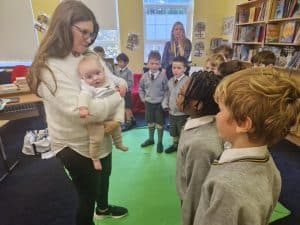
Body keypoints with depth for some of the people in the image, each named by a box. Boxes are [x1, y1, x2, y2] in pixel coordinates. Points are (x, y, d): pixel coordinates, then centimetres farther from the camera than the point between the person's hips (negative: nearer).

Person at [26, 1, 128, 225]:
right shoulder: (49, 68, -22)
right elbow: (82, 110, -31)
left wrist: (117, 117, -14)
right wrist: (118, 96, -19)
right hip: (76, 146, -8)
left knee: (104, 177, 30)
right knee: (87, 196, 14)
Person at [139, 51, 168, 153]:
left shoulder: (163, 76, -10)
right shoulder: (144, 76, -2)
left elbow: (166, 90, -4)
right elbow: (141, 88, 11)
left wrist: (164, 100, -9)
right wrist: (143, 98, 4)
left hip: (160, 103, -3)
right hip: (148, 103, 3)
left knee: (160, 123, 7)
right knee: (150, 122, 17)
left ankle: (160, 142, 21)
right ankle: (150, 139, 36)